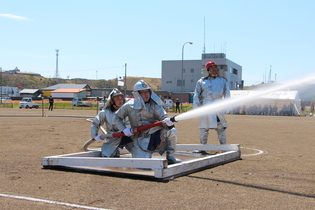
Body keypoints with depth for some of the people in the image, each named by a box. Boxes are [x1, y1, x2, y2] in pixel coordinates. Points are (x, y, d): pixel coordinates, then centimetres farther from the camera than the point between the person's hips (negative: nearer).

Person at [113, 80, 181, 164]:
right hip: (141, 139, -1)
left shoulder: (154, 104, 2)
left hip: (156, 135, 1)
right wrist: (124, 130, -4)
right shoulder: (129, 106, 1)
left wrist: (167, 121, -36)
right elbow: (117, 118, 11)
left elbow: (163, 116, -11)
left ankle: (170, 156, -5)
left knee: (172, 131, -27)